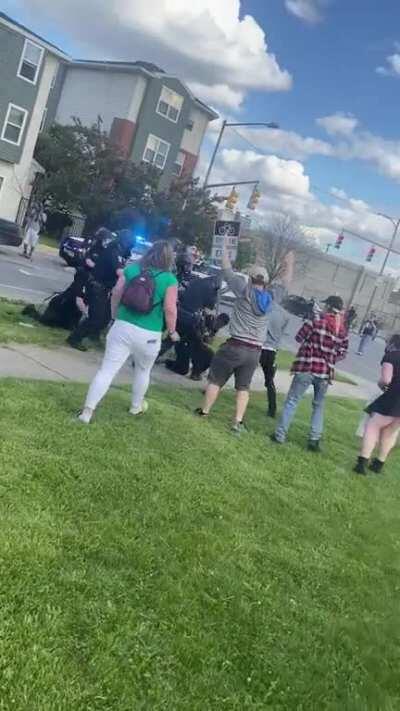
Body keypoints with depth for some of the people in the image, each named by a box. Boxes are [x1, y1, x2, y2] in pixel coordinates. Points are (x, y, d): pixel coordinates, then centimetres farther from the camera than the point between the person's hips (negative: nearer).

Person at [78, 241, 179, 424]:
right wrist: (172, 331, 4)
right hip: (149, 335, -1)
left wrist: (114, 315, 21)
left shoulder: (131, 269, 4)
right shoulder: (169, 279, -5)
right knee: (143, 370, 24)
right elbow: (170, 309, -10)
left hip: (123, 327, 2)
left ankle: (87, 411, -7)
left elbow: (116, 294, 6)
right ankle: (136, 406, 41)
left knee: (107, 370, 0)